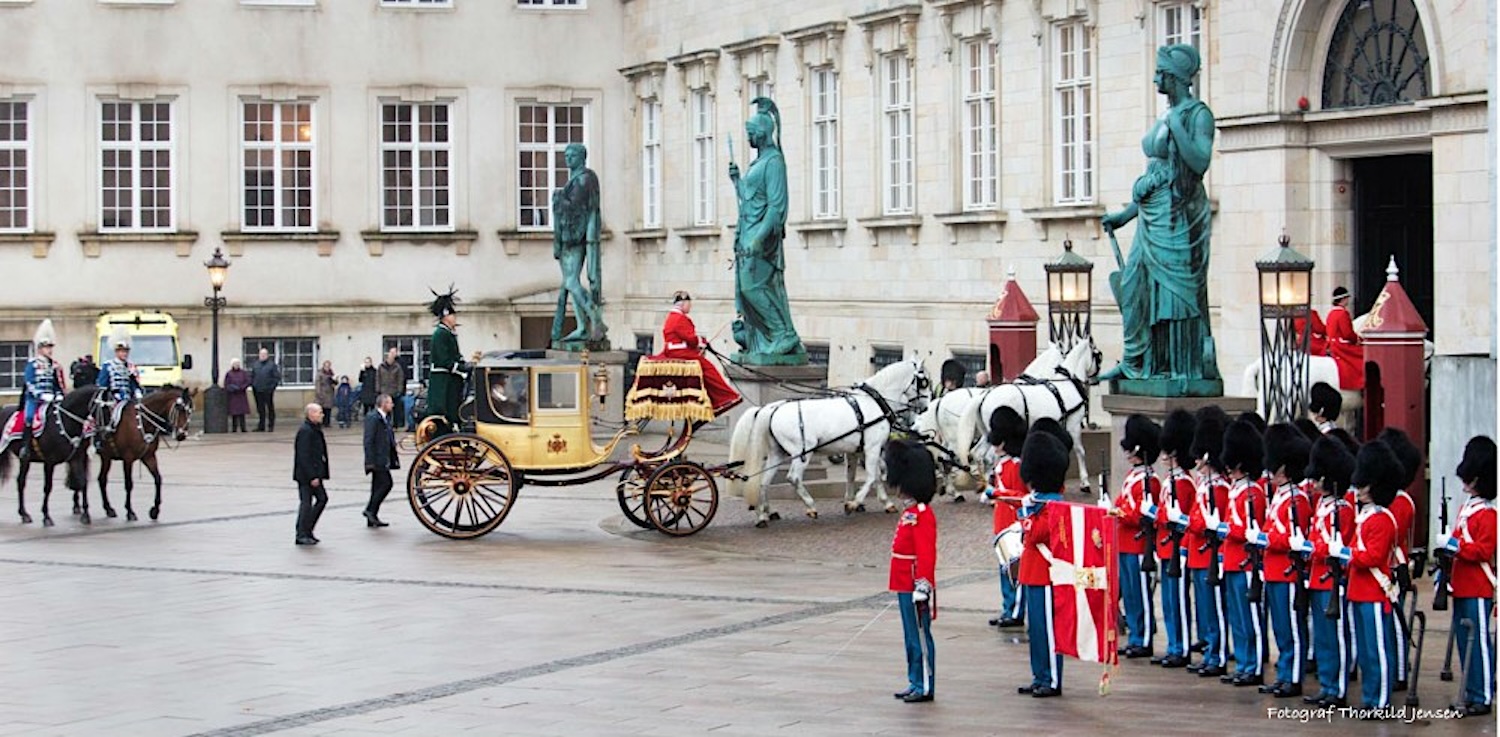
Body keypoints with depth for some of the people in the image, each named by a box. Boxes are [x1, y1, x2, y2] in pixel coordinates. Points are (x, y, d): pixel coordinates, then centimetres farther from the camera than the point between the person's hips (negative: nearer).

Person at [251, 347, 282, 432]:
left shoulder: (272, 365, -2)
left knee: (270, 408, 1)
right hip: (258, 391, 4)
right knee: (260, 409, 7)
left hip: (268, 390, -4)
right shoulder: (255, 365, 11)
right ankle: (261, 426, 13)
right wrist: (252, 385, 6)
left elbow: (277, 376, -3)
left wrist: (273, 385, -11)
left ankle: (271, 426, 6)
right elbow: (251, 376, 19)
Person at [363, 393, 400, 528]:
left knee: (378, 487, 10)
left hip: (384, 460, 10)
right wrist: (370, 461, -22)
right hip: (377, 460, -10)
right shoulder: (372, 418, -13)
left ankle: (372, 519, 14)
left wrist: (394, 459, 18)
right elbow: (368, 441, -17)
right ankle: (370, 510, -9)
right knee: (386, 483, -15)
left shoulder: (386, 418, 16)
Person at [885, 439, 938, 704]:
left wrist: (922, 588, -24)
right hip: (906, 587, 10)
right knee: (912, 638, 15)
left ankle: (925, 687, 3)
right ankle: (916, 683, 22)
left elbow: (926, 555, -22)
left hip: (914, 589, -10)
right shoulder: (912, 512, 13)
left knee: (920, 638, -3)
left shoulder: (922, 515, -17)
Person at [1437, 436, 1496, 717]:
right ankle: (1471, 694, 20)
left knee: (1479, 641, -4)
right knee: (1464, 641, 12)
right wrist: (1446, 547, 6)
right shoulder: (1466, 508, 15)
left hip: (1478, 590, -9)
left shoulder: (1488, 514, -13)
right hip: (1461, 588, 9)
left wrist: (1455, 545, -21)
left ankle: (1483, 697, 1)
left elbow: (1484, 551, -19)